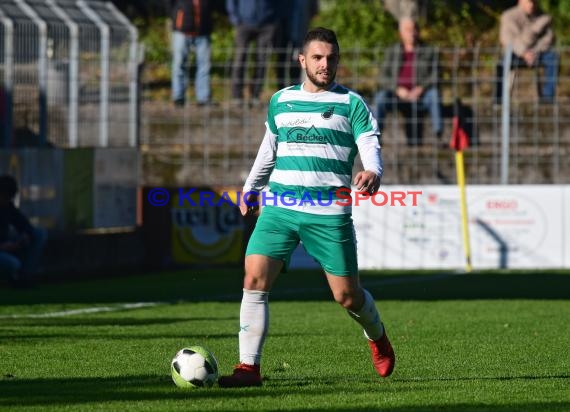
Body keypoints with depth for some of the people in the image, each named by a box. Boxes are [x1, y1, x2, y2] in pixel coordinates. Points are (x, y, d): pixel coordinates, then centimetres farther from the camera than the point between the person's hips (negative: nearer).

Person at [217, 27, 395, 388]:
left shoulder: (351, 103, 2)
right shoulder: (281, 101, 14)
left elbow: (370, 146, -7)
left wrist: (373, 172, -29)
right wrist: (251, 188, 32)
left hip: (329, 213, -3)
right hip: (279, 208, 3)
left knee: (347, 294, 1)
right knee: (254, 280, -13)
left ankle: (377, 337, 35)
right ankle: (249, 367, -9)